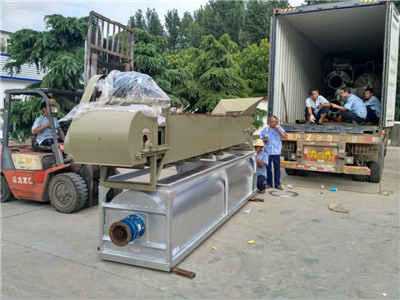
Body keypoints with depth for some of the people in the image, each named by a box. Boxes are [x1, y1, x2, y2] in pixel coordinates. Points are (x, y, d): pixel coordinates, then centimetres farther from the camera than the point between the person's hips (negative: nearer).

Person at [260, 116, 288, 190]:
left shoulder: (279, 128, 3)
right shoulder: (265, 130, 5)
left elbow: (285, 137, -8)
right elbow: (261, 139, 8)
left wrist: (279, 129, -15)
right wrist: (265, 139, -14)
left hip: (276, 152, -1)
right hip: (267, 151, 1)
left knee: (277, 168, 2)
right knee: (268, 168, 6)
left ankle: (277, 184, 10)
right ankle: (269, 183, 16)